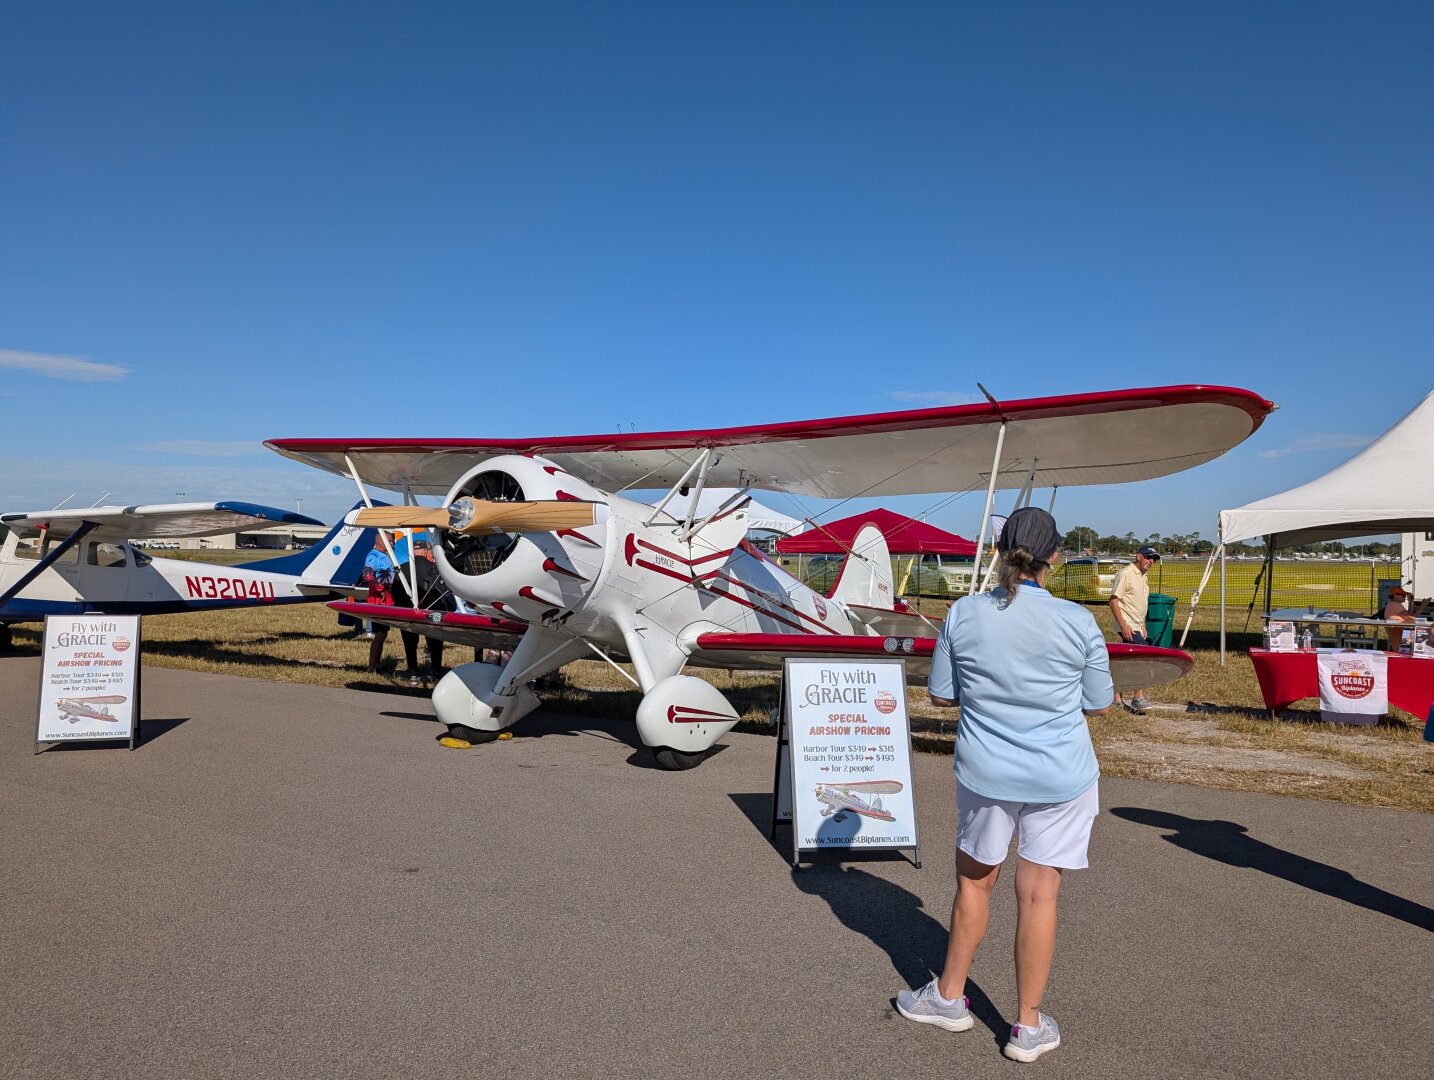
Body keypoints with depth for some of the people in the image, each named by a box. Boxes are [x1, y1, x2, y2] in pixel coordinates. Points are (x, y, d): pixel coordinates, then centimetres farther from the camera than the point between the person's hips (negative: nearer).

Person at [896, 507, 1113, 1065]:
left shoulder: (963, 614, -10)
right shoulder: (1078, 622, -13)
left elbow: (940, 693, -2)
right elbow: (1098, 703, -2)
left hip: (986, 772, 1)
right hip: (1060, 777, -1)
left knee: (974, 880, 19)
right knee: (1038, 894, 9)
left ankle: (950, 997, 35)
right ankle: (1028, 1026, 23)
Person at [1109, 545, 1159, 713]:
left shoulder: (1144, 577, 16)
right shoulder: (1126, 573, -12)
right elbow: (1113, 601, -17)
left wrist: (1143, 626, 22)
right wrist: (1123, 625, -22)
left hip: (1137, 627, 9)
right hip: (1127, 626, -9)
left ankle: (1117, 698, 16)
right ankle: (1138, 697, -9)